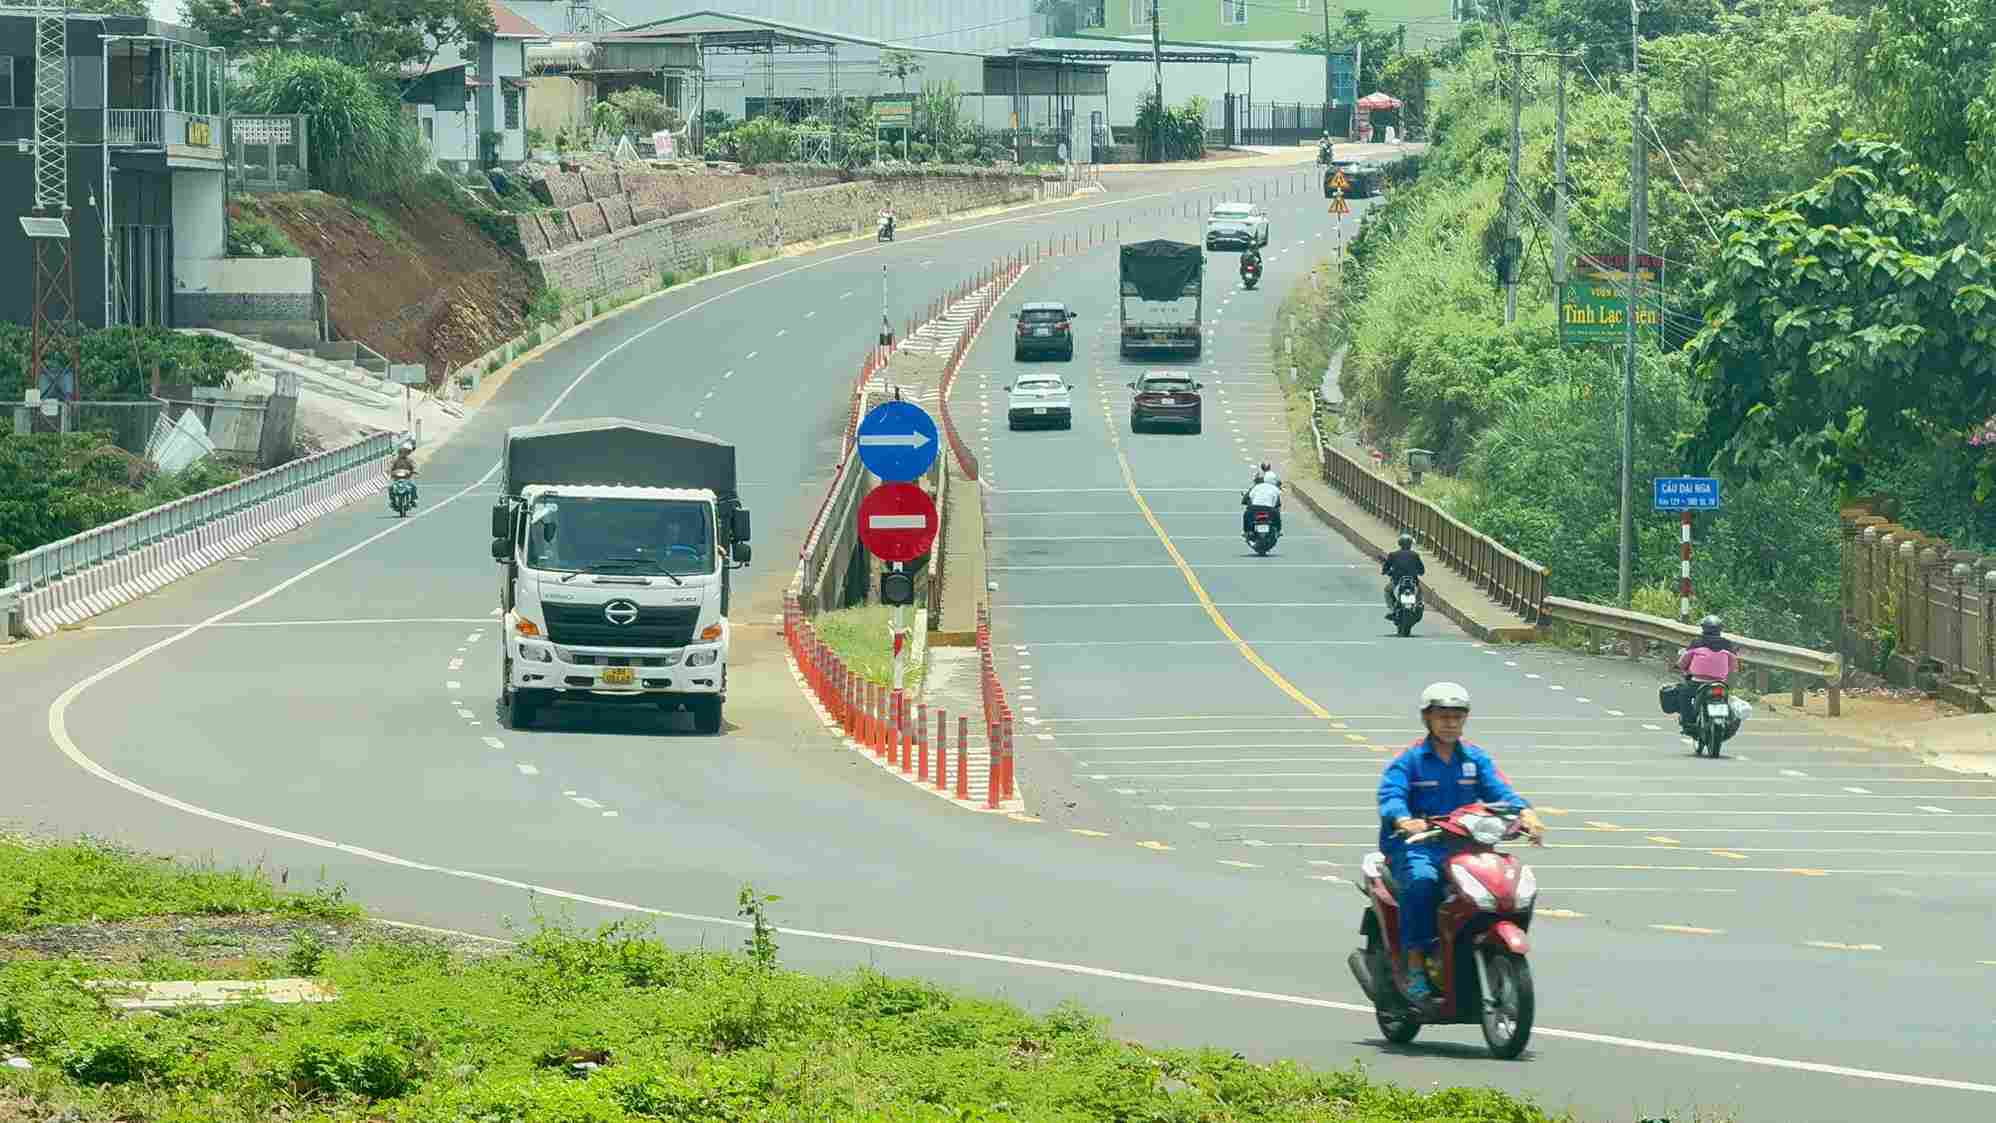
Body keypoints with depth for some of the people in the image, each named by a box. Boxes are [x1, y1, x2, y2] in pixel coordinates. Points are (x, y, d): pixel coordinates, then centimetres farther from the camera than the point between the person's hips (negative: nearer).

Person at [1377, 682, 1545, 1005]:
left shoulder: (1475, 759, 14)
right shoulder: (1409, 759, 1)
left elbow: (1500, 791, 1)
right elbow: (1390, 795, -14)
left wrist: (1525, 813, -21)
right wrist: (1403, 820, -38)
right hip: (1416, 845, -4)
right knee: (1421, 879, -37)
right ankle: (1415, 961, -30)